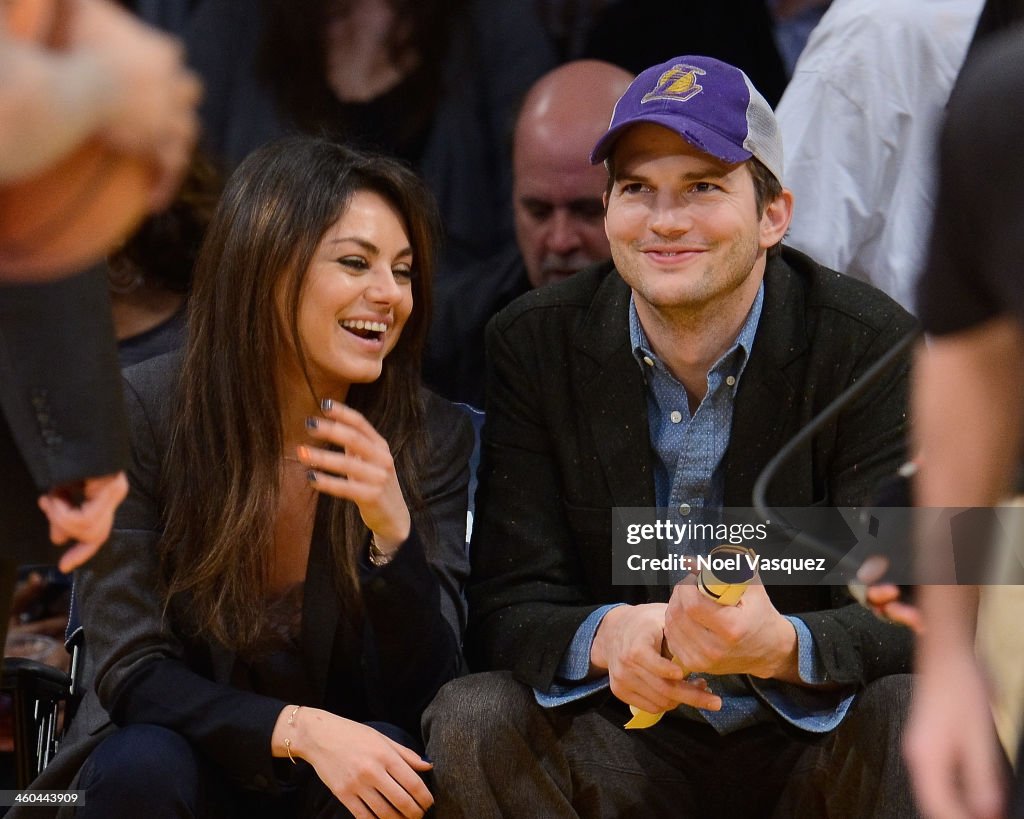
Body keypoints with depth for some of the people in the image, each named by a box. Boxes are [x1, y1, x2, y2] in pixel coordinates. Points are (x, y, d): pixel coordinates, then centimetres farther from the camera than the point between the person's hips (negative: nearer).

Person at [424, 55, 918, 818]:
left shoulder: (872, 347, -10)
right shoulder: (533, 345, -3)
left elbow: (899, 618, -17)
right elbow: (507, 607, -7)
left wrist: (783, 647, -41)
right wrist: (605, 638, -32)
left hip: (811, 747, -2)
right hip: (626, 749, 2)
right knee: (469, 720, -25)